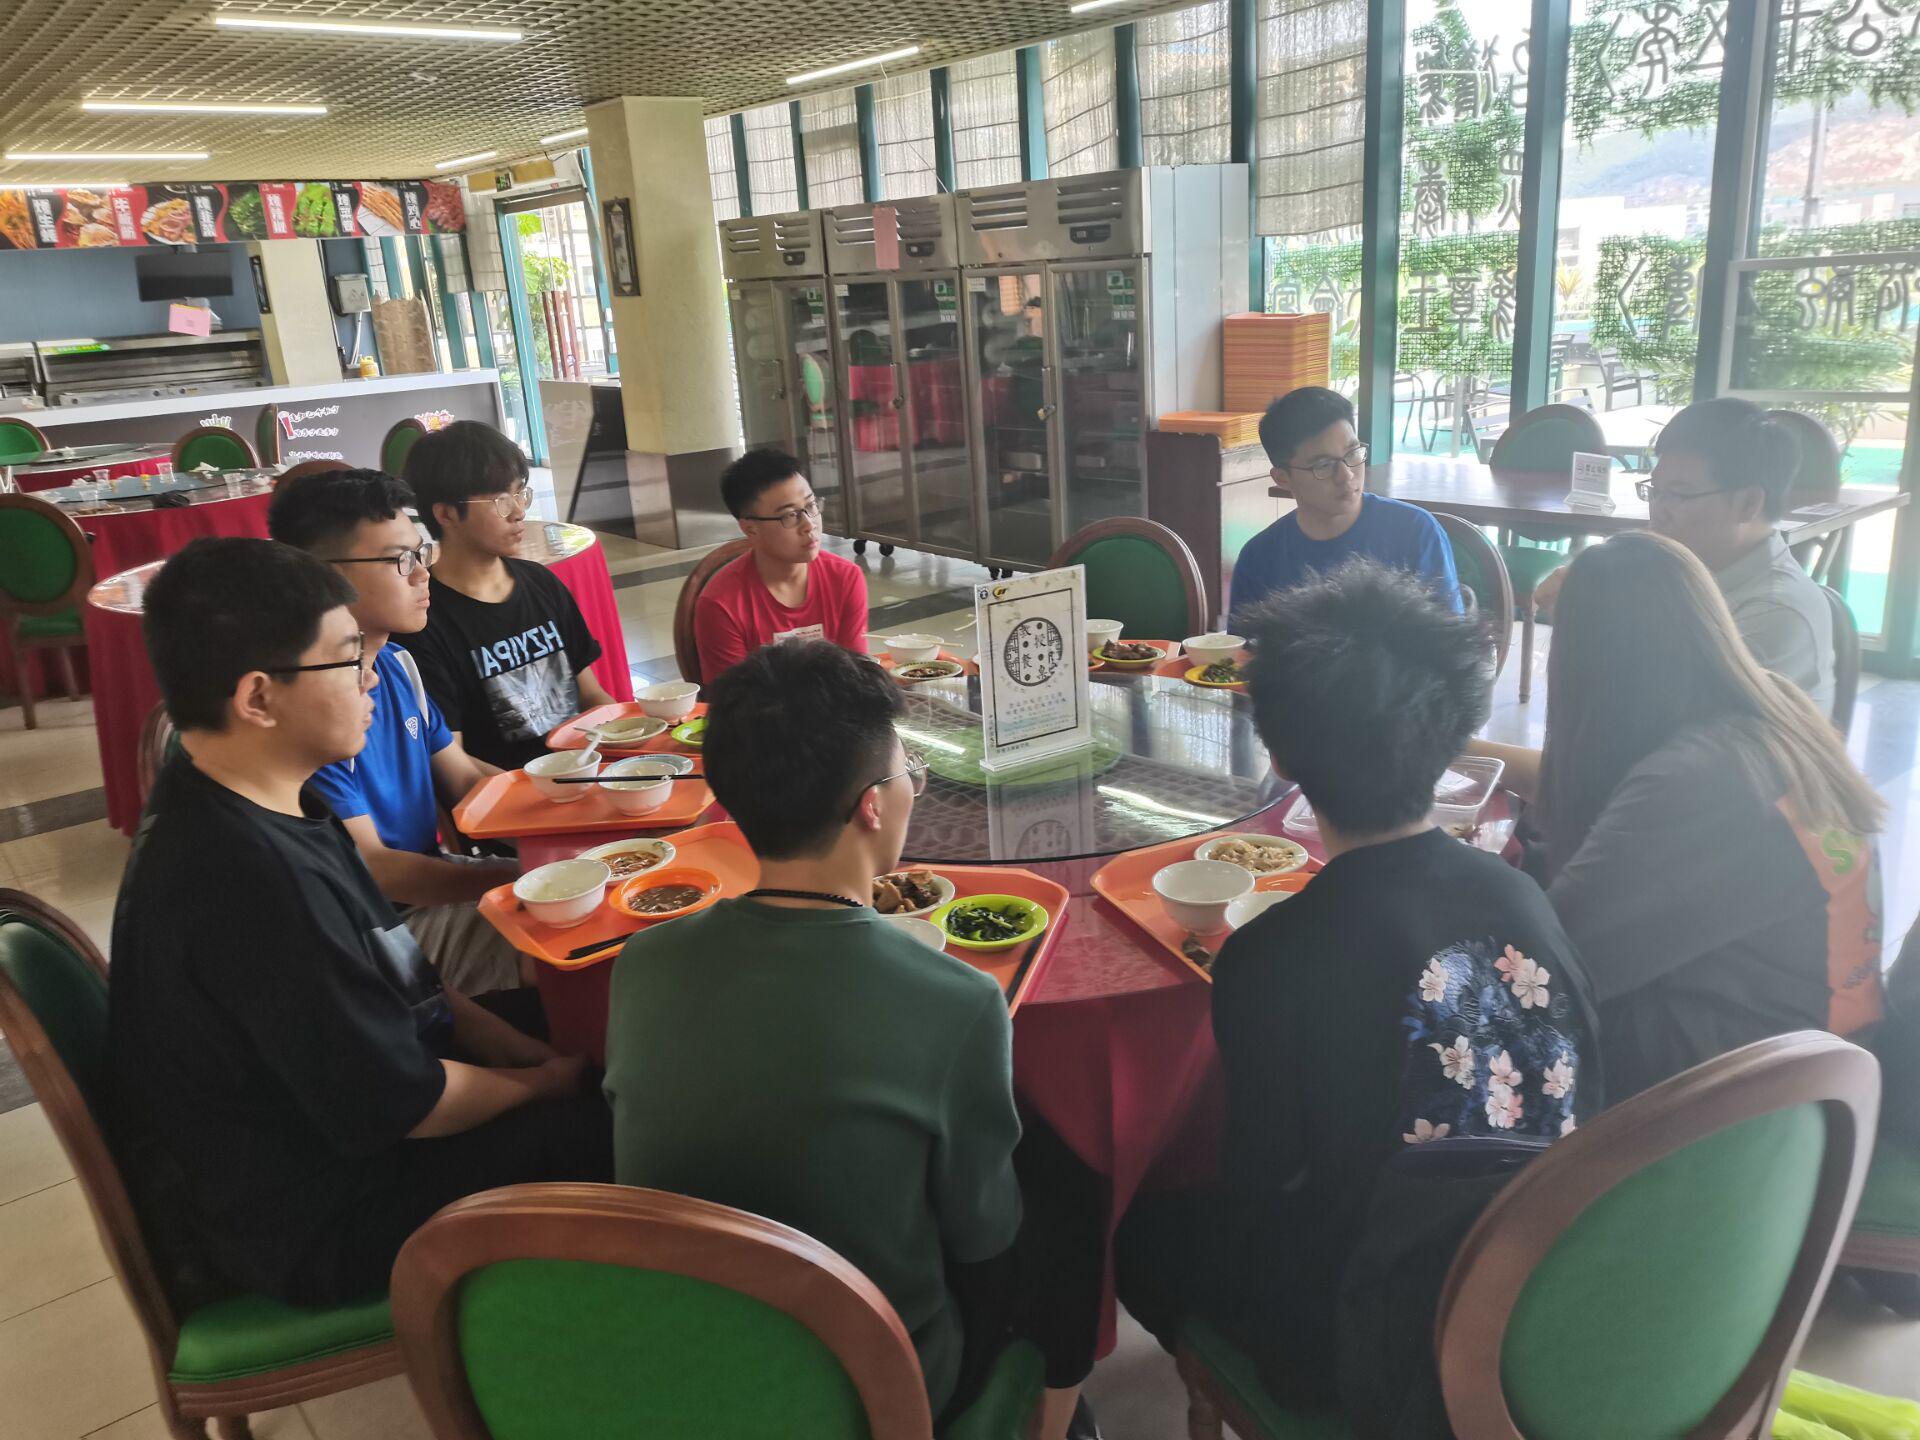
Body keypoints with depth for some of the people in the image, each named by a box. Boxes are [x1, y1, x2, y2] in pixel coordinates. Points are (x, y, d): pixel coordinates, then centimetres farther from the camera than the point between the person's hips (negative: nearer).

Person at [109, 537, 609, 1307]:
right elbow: (401, 1102, -25)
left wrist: (525, 1050, 0)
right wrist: (548, 1081, -7)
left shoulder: (256, 806, -2)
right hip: (313, 1223, -9)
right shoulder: (252, 879, -33)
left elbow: (397, 975, 8)